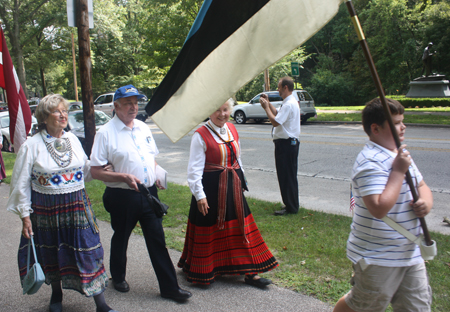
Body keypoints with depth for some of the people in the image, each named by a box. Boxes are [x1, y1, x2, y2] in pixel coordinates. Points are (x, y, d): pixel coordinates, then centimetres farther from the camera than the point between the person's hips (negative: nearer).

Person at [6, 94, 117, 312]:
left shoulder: (73, 139, 5)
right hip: (47, 210, -2)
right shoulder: (32, 145, -7)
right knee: (52, 257, 14)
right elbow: (21, 184, -4)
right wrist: (25, 215, -6)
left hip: (77, 207, 2)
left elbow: (85, 170, 19)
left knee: (88, 253, 2)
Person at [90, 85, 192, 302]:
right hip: (122, 197, -4)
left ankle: (170, 287, 16)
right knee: (120, 239, 16)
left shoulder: (143, 128, 8)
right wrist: (123, 177, -23)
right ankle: (118, 277, 42)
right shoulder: (106, 133, -10)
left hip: (149, 193, 4)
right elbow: (95, 171, -11)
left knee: (157, 240, 6)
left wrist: (157, 175, 2)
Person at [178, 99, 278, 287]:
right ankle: (203, 272, 27)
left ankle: (249, 273, 20)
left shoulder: (232, 130, 8)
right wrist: (199, 195, -17)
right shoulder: (201, 135, -12)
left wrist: (241, 181, 19)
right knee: (210, 230, 6)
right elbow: (194, 168, -14)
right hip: (211, 188, -6)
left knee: (240, 228, 10)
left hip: (233, 187, 6)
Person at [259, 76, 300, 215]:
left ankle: (291, 207, 6)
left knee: (287, 176, -3)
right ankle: (291, 205, 26)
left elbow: (275, 121, -22)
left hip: (286, 144, -11)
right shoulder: (290, 102, 14)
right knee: (288, 175, 17)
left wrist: (266, 107, -12)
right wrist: (268, 103, 18)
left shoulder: (289, 105, -19)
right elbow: (278, 114, 24)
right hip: (290, 142, 11)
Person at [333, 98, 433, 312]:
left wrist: (426, 202, -4)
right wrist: (398, 171, -27)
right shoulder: (371, 162, -24)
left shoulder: (400, 154, 8)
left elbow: (421, 185, 19)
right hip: (378, 259, -9)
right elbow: (379, 208, -34)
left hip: (410, 253, 9)